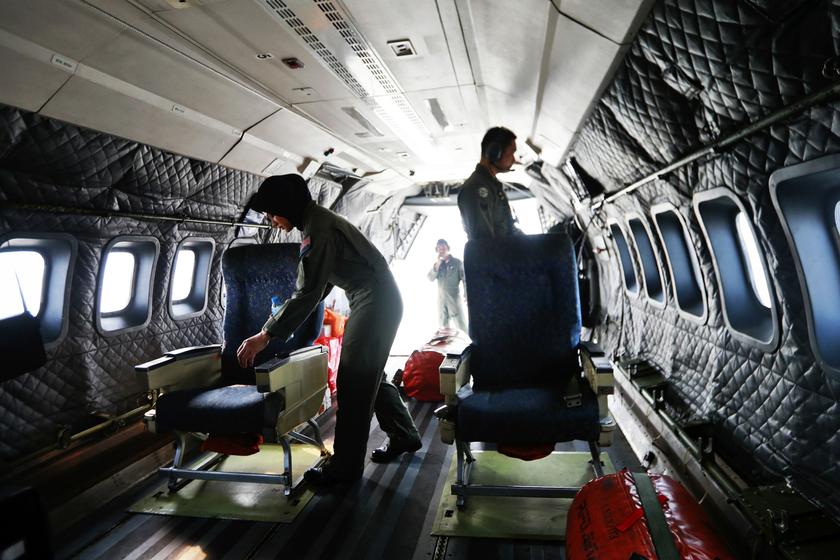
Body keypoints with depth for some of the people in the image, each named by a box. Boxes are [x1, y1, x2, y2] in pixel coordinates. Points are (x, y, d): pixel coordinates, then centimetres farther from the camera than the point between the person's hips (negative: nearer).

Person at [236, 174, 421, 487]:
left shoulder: (318, 229, -18)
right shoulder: (318, 221, 14)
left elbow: (308, 293, -24)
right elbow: (317, 286, 20)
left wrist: (266, 335, -21)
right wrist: (283, 317, 19)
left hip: (374, 302, -10)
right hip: (379, 301, 10)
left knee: (354, 381, -5)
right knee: (370, 375, 17)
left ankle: (345, 466, 6)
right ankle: (404, 436, 32)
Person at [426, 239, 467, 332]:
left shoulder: (457, 262, 2)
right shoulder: (437, 264, 12)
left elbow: (465, 279, -2)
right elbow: (430, 278, -2)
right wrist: (438, 263, -9)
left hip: (455, 299, -4)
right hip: (441, 300, 4)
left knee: (461, 327, -6)